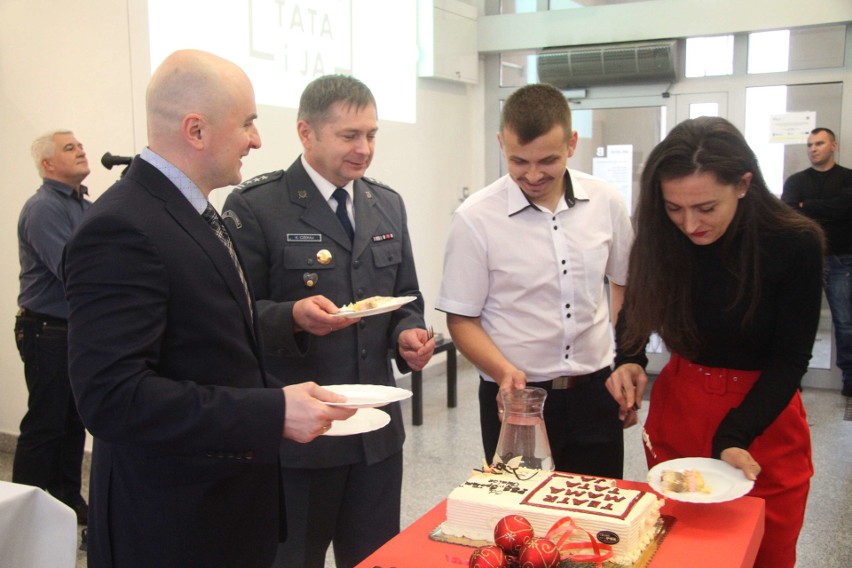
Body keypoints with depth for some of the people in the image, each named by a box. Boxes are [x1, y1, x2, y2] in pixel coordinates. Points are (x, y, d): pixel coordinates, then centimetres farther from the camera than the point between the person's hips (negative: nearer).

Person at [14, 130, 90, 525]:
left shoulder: (88, 208, 11)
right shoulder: (42, 208, -14)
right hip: (49, 333, -8)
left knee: (74, 422, 15)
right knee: (44, 426, 0)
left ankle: (68, 500, 28)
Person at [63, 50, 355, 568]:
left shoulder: (194, 212, 8)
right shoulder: (122, 230, -22)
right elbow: (112, 395, -28)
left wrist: (282, 399, 8)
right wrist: (273, 413, -29)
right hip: (172, 525, -9)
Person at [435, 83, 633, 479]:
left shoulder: (606, 203, -2)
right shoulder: (476, 218, -11)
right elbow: (461, 320, -6)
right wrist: (504, 372, -22)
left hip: (594, 391, 3)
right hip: (515, 397, -3)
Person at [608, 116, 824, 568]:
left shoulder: (795, 244, -20)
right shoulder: (659, 236, -13)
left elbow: (789, 360, -14)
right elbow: (636, 311, 6)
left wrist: (734, 438, -24)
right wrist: (629, 361, -14)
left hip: (764, 417, -2)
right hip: (679, 408, 2)